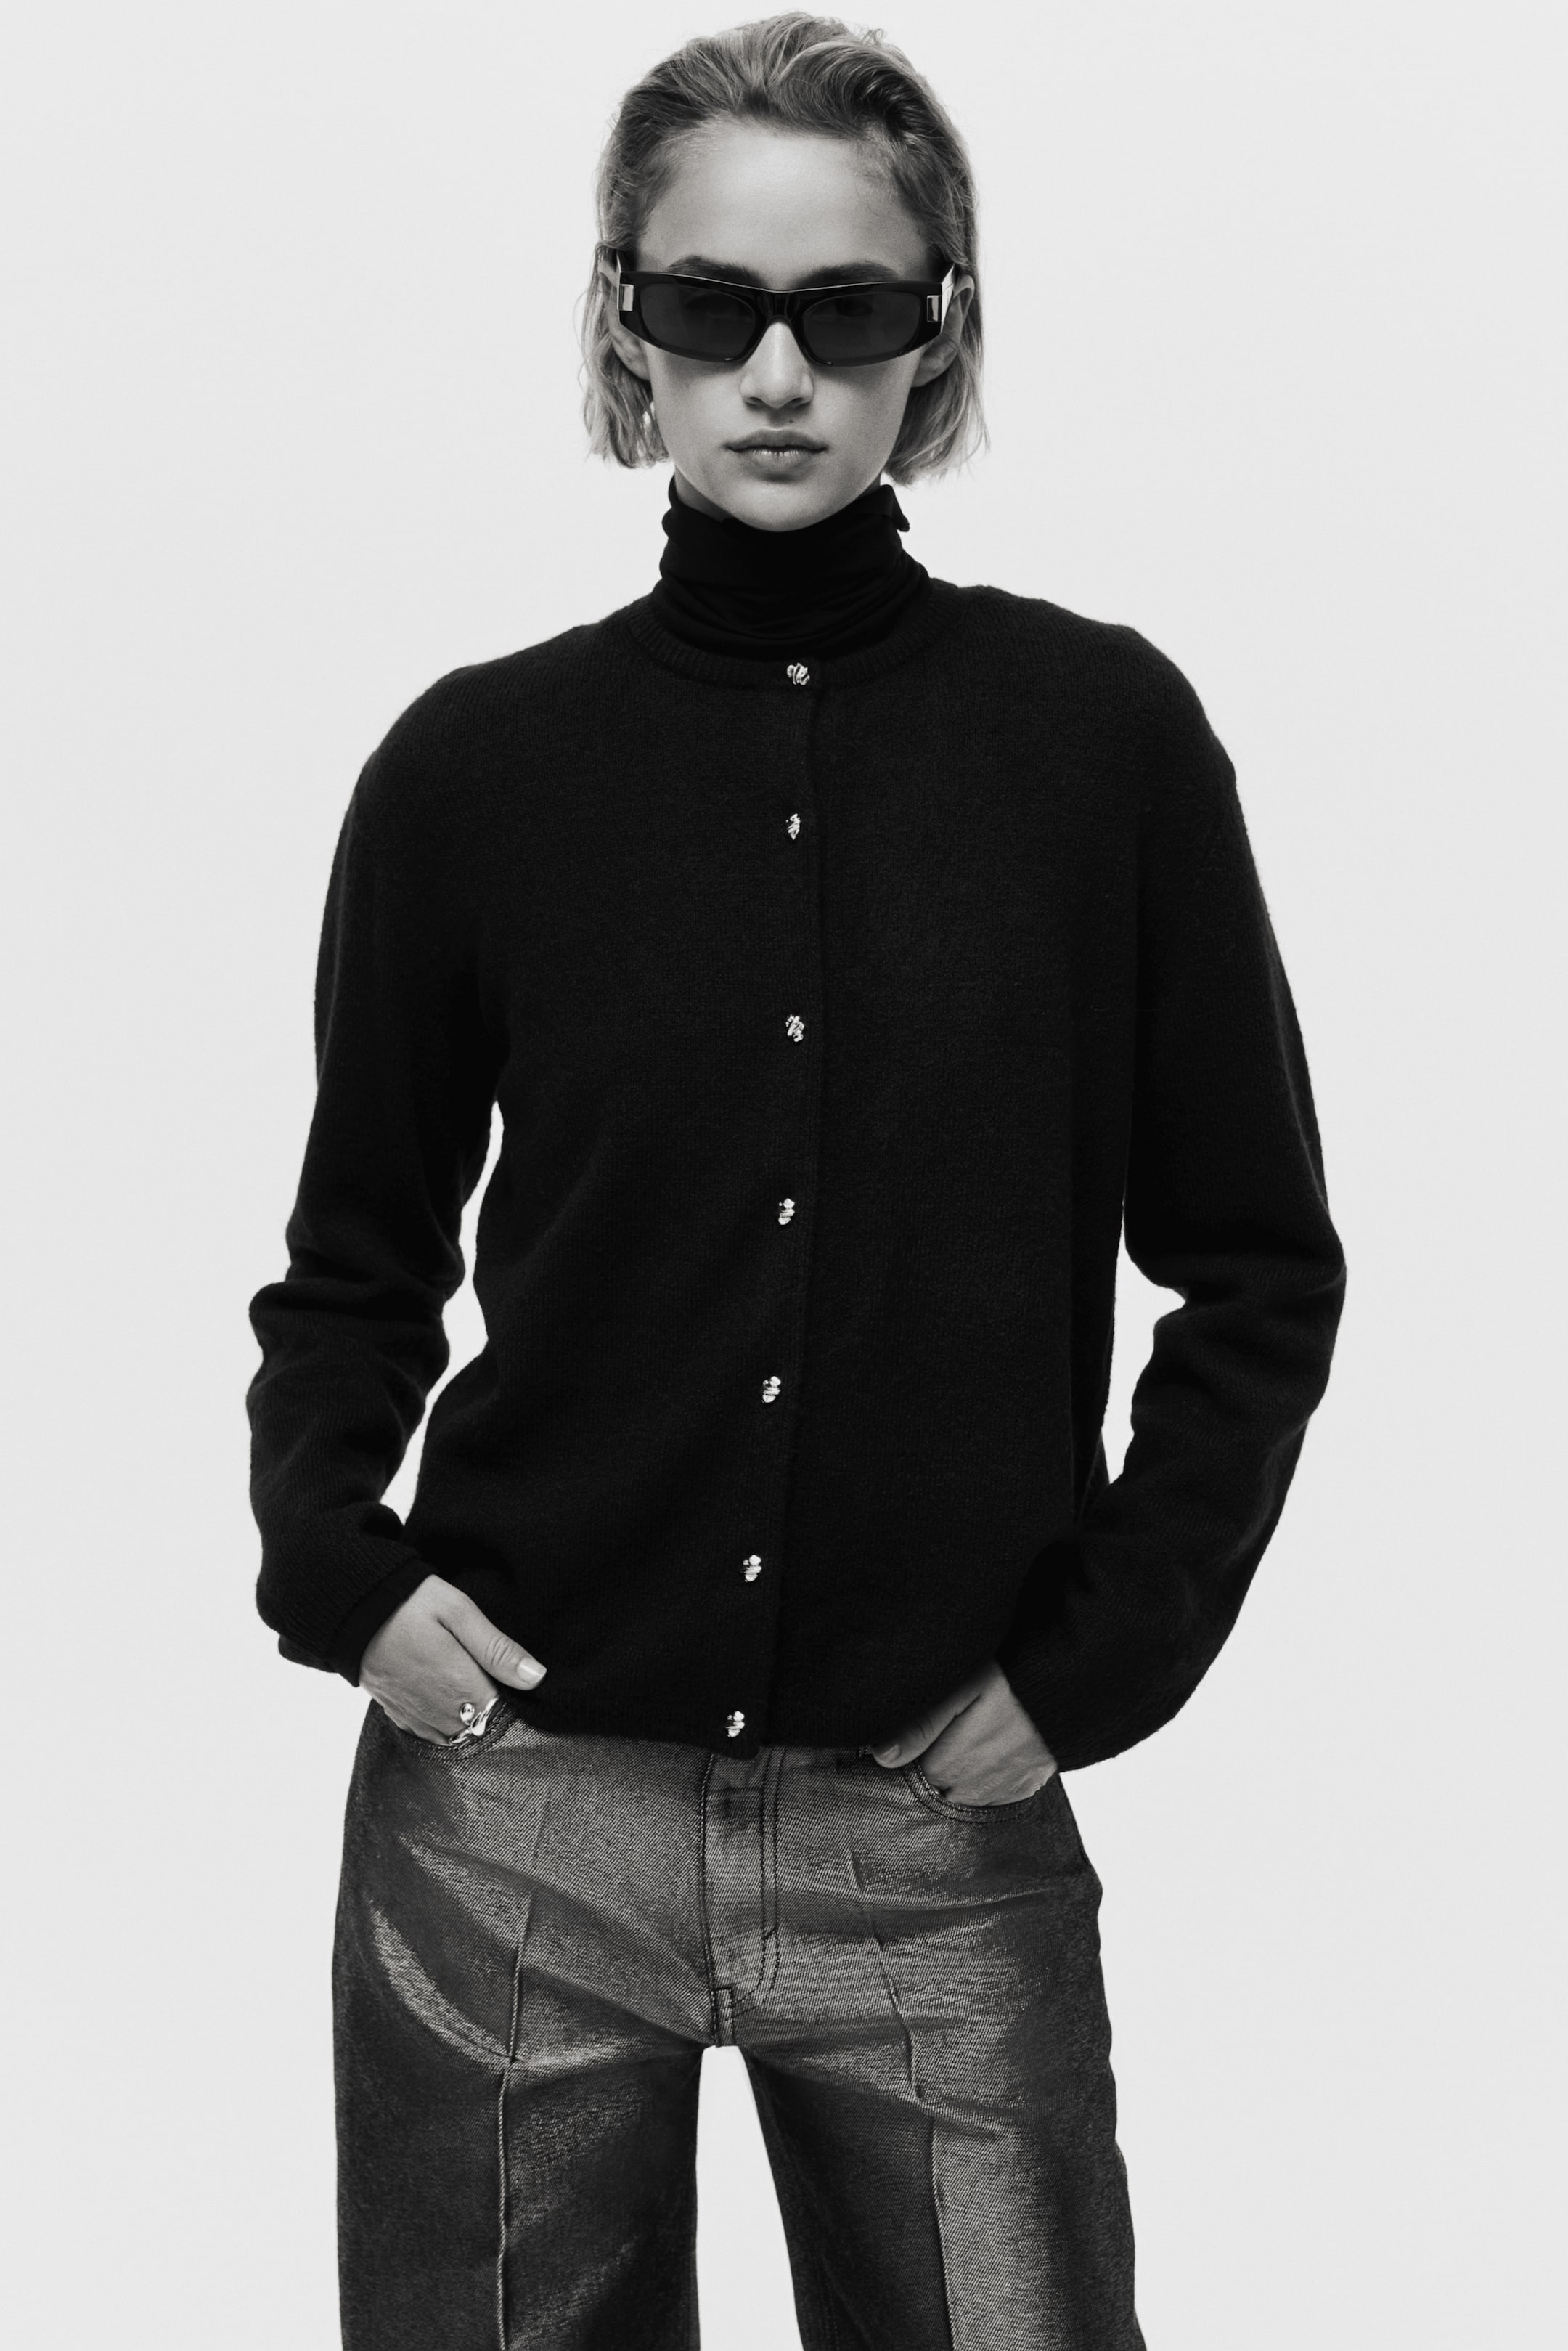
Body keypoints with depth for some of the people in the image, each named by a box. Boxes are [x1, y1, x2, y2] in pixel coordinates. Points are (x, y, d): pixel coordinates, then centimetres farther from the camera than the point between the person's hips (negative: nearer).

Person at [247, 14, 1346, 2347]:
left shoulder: (1100, 736, -2)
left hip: (941, 1839, 0)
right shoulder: (478, 765, 0)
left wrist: (1099, 1652, -4)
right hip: (516, 1817, 1)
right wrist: (337, 1556, -6)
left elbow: (1260, 1271, 4)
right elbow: (355, 1259, 10)